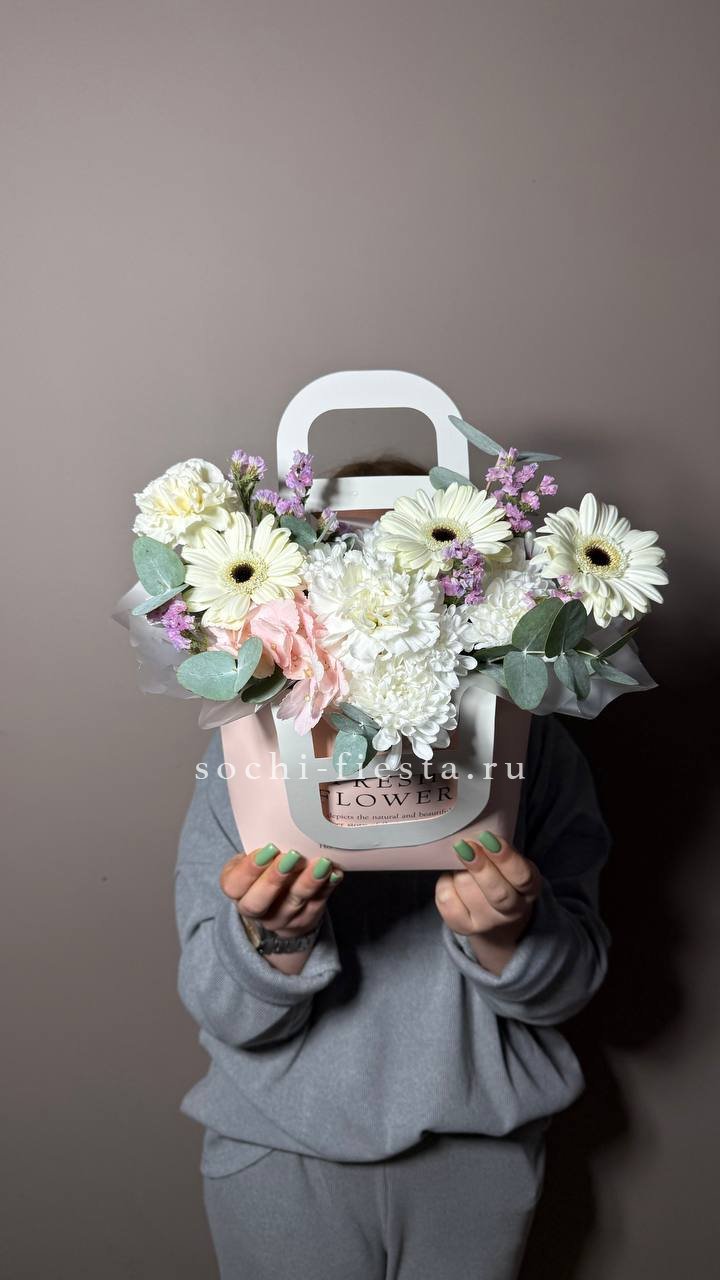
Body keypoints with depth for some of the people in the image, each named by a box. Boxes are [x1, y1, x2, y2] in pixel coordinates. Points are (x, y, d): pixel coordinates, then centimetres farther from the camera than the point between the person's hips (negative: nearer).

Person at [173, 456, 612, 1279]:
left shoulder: (528, 744, -12)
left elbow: (569, 985, -8)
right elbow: (224, 1012, -12)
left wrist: (506, 937, -28)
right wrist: (273, 939, -32)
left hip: (481, 1141, 1)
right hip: (282, 1148, 0)